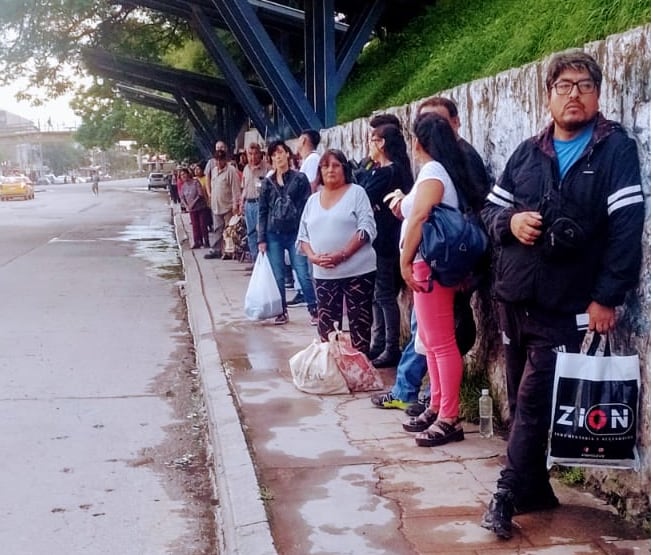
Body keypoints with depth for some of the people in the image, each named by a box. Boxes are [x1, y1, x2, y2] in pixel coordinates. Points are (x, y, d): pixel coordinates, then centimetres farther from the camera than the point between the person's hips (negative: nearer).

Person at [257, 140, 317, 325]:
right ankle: (282, 312, 17)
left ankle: (314, 310, 3)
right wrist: (261, 239, 2)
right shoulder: (268, 182, 7)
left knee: (303, 274, -5)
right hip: (274, 235, 3)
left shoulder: (300, 178, 0)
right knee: (278, 276, 7)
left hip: (295, 233, -3)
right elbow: (262, 211, 8)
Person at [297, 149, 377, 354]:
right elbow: (303, 235, 14)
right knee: (326, 325, 8)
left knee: (359, 323, 0)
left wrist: (341, 255, -19)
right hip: (323, 274, 5)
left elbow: (367, 229, -11)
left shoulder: (356, 192, -2)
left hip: (357, 271, -5)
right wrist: (312, 256, -7)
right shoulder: (313, 200, 13)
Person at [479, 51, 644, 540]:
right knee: (521, 401, 10)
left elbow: (627, 228, -10)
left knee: (533, 401, -4)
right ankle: (535, 490, 24)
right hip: (513, 298, 5)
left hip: (565, 307, -5)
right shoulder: (527, 153, 11)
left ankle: (509, 494, 9)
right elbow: (490, 210, 17)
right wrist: (510, 221, -7)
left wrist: (606, 297, -15)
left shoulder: (616, 150, -3)